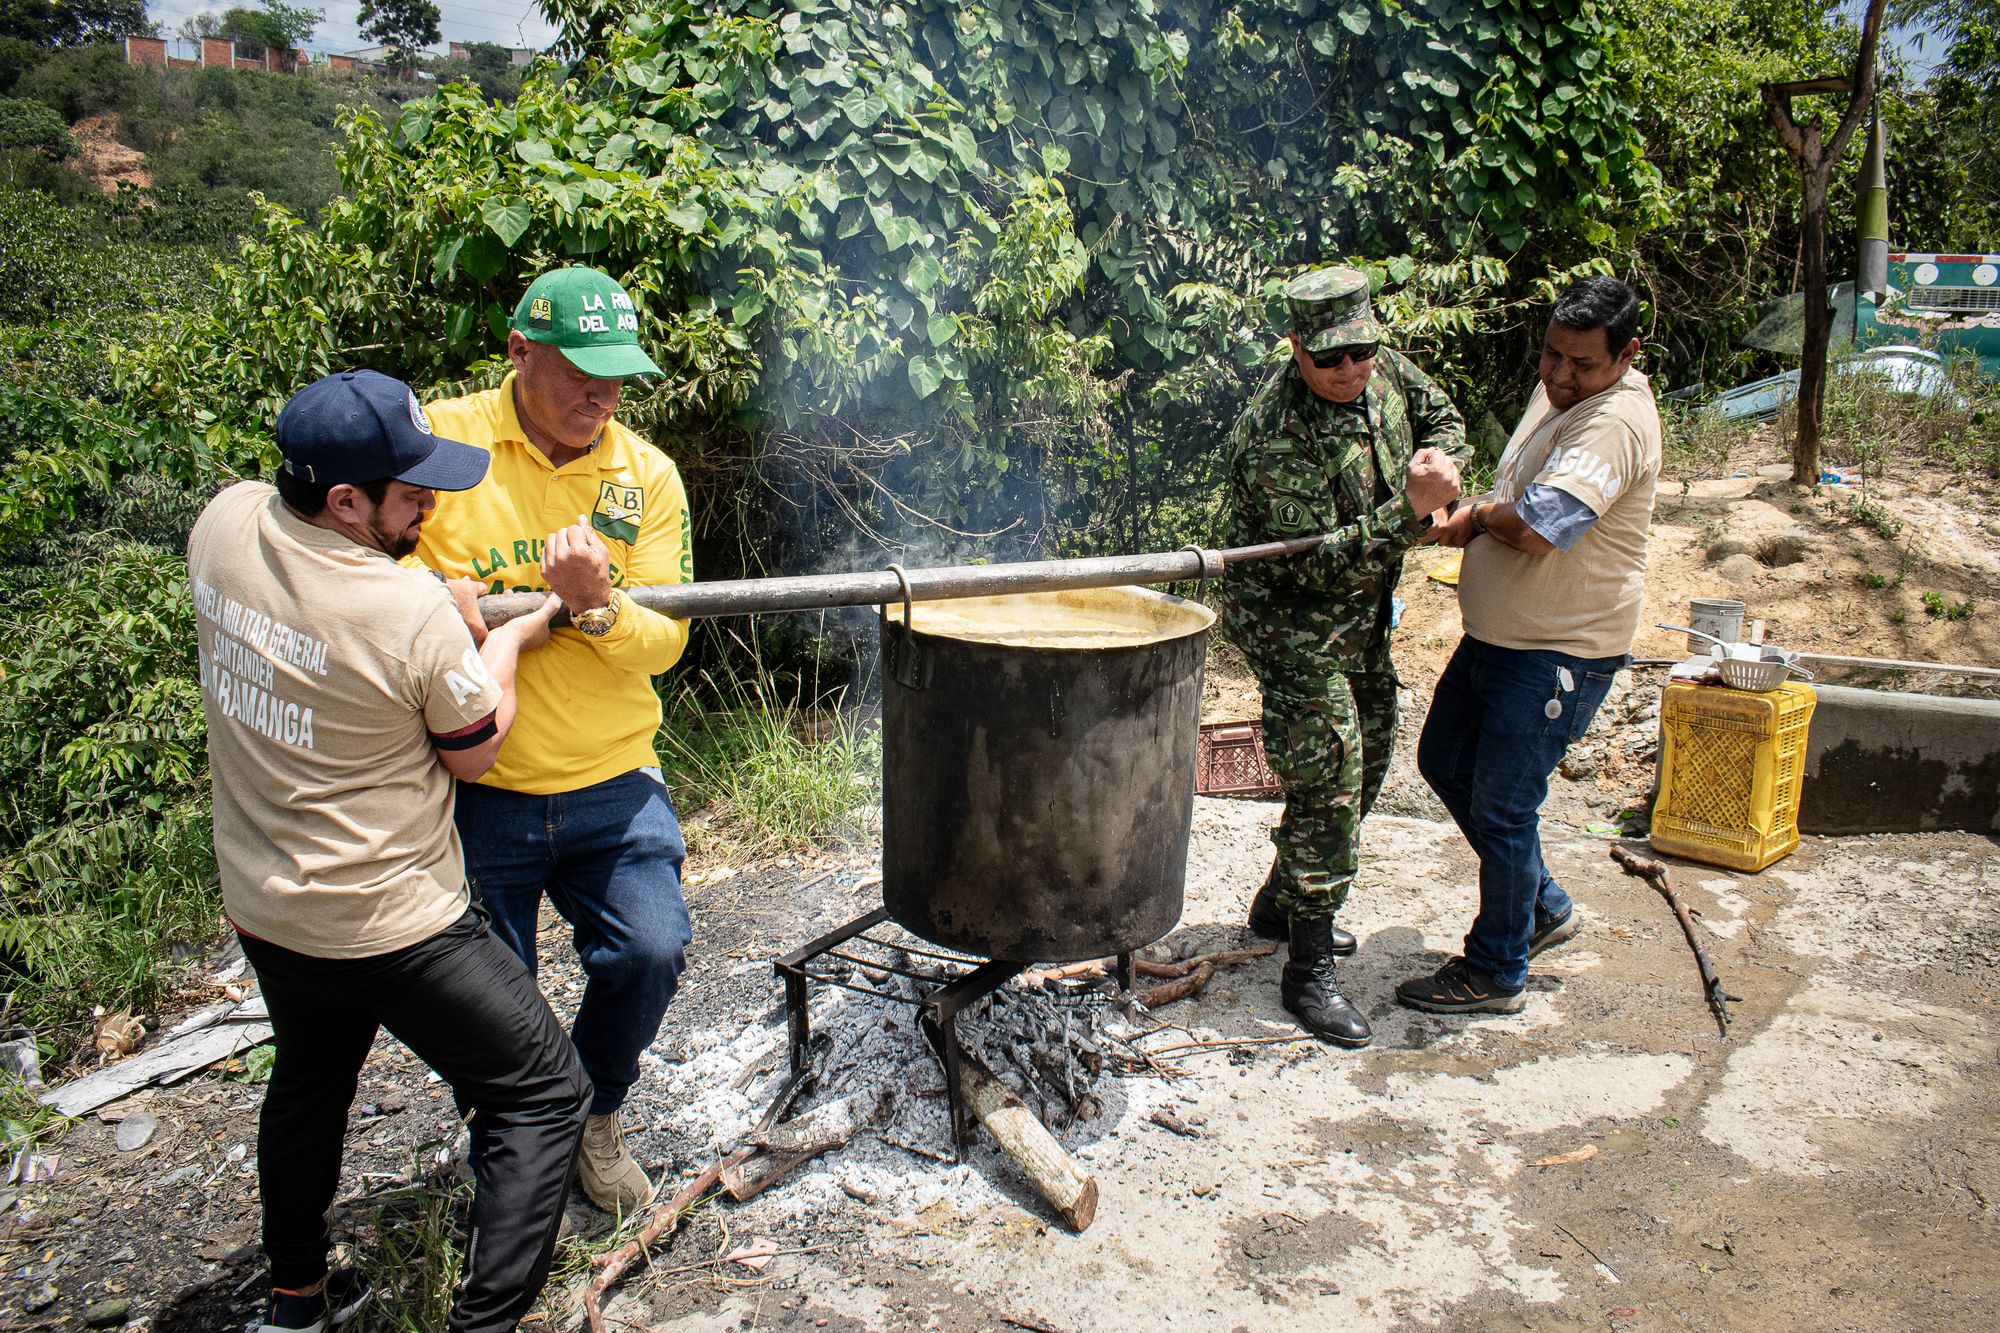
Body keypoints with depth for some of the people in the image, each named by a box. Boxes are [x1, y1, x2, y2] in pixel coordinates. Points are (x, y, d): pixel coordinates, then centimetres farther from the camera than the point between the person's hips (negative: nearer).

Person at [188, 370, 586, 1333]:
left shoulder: (224, 523, -9)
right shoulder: (415, 614, -28)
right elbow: (474, 752, -11)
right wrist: (507, 640, 3)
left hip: (259, 907, 8)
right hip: (392, 927, -8)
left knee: (308, 1082, 32)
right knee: (545, 1099, 6)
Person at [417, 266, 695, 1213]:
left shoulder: (646, 476, 1)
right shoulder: (438, 442, -6)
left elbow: (664, 641, -4)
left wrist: (596, 606, -25)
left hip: (611, 783, 2)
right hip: (473, 790, -1)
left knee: (650, 951, -9)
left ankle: (596, 1116, 25)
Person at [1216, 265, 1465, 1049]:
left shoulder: (1383, 369, -4)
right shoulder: (1276, 434, -28)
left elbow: (1442, 420, 14)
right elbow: (1317, 560, -30)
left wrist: (1433, 462, -8)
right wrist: (1412, 511, -36)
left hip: (1361, 619, 9)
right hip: (1292, 625, -9)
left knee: (1367, 759, 19)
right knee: (1328, 781, -11)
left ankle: (1283, 903, 37)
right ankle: (1309, 971, 1)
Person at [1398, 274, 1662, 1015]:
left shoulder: (1615, 423, -22)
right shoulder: (1558, 393, 9)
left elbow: (1537, 531, -33)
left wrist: (1481, 516, -11)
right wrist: (1478, 519, -2)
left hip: (1558, 656, -10)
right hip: (1494, 635, 10)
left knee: (1502, 809, -2)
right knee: (1444, 762, 19)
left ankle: (1496, 970, 18)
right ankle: (1542, 907, 35)